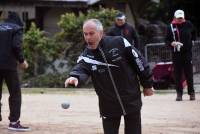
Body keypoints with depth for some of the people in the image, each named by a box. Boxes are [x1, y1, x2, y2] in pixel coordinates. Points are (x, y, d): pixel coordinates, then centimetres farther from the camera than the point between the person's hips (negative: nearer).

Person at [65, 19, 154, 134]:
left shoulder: (119, 43, -12)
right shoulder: (86, 56, -8)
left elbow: (138, 61, -3)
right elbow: (81, 69, -28)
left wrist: (147, 84, 2)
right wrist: (75, 77, -53)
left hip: (132, 101, -1)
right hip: (109, 107, 1)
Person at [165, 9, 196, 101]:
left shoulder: (188, 25, 3)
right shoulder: (171, 27, 0)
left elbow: (193, 35, 22)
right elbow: (167, 40, 2)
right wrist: (172, 43, -16)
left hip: (187, 53, 0)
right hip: (176, 53, 0)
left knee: (189, 74, 1)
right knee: (177, 74, 2)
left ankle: (191, 92, 10)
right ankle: (179, 93, 9)